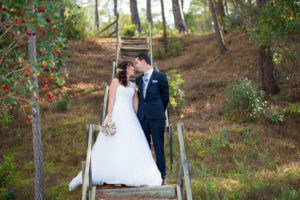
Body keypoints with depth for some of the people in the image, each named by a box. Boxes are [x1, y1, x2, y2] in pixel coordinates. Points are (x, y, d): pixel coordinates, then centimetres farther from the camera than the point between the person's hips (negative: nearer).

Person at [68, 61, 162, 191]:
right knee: (111, 147, -5)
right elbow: (111, 100, -4)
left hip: (130, 118, 5)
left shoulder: (133, 86, 18)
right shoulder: (116, 82, 4)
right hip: (117, 116, -5)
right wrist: (109, 118, -13)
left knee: (132, 147, -3)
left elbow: (136, 104, 16)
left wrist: (138, 119, 8)